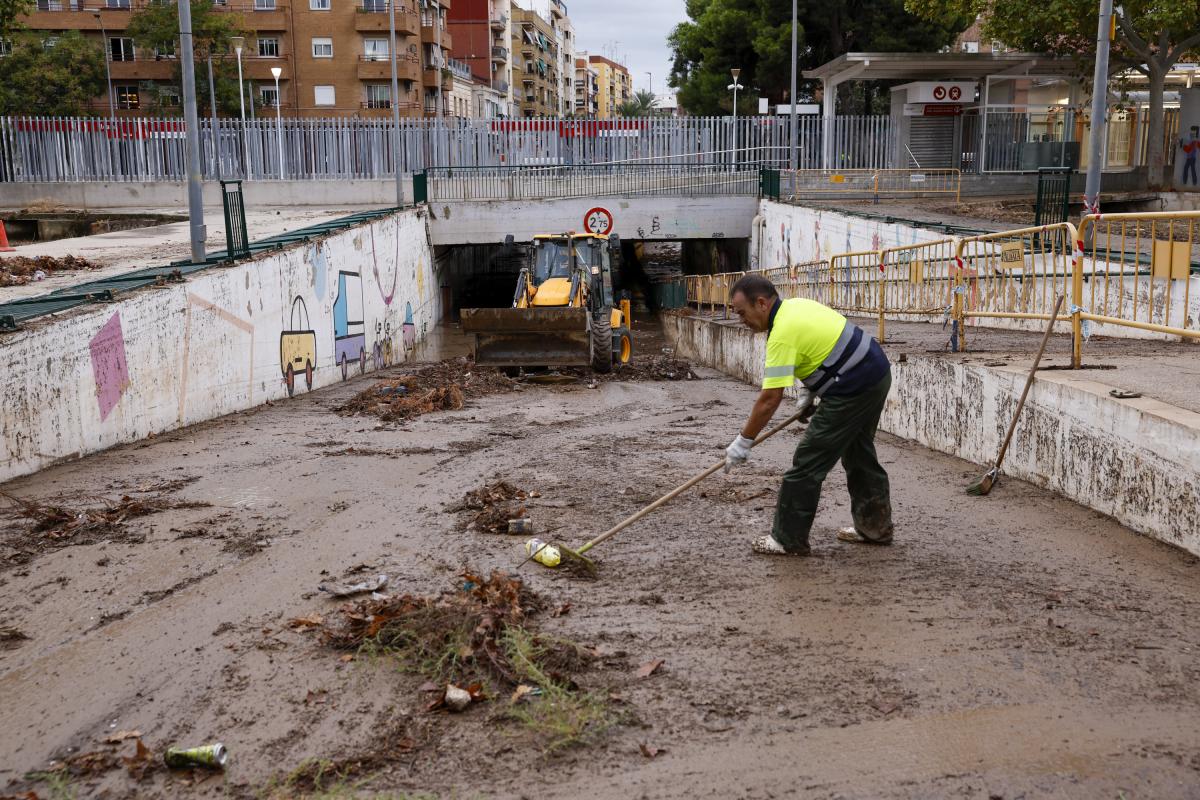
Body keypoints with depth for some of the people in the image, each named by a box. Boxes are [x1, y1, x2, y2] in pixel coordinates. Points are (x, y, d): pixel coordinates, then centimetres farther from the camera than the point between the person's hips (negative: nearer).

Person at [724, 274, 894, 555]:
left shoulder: (783, 333, -19)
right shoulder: (796, 305, 10)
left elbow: (770, 399, -19)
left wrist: (744, 441, -12)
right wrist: (809, 388, 18)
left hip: (853, 389, -10)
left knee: (808, 462, -4)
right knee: (859, 454, 21)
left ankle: (789, 539, 3)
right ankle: (875, 527, 30)